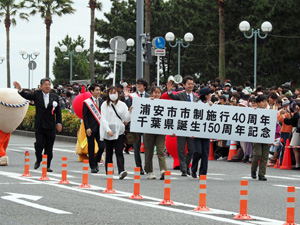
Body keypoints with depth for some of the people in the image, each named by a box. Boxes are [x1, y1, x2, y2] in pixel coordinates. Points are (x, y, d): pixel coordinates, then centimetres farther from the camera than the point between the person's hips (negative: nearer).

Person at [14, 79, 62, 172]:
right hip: (39, 126, -1)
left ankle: (47, 166, 16)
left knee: (49, 147, 4)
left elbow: (58, 111, 10)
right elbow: (27, 96, -8)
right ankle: (38, 160, 16)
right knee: (39, 144, -11)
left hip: (50, 126, 1)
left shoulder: (55, 97, 4)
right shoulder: (37, 94, 2)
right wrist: (20, 90, -26)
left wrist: (59, 123, 3)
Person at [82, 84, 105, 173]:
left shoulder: (102, 101, 10)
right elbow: (85, 116, -5)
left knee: (102, 146, -5)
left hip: (100, 128, 3)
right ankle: (93, 166, 11)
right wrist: (87, 128, -13)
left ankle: (96, 161, 19)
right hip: (91, 128, -3)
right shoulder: (87, 102, -2)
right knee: (91, 148, 2)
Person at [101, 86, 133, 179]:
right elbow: (103, 119, -4)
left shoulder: (122, 105, 9)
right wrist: (108, 129, -18)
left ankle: (121, 171, -23)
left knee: (119, 152, -11)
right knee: (109, 153, 6)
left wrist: (130, 111, -12)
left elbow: (126, 119, 6)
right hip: (108, 132, 0)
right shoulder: (105, 105, 4)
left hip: (119, 132, 0)